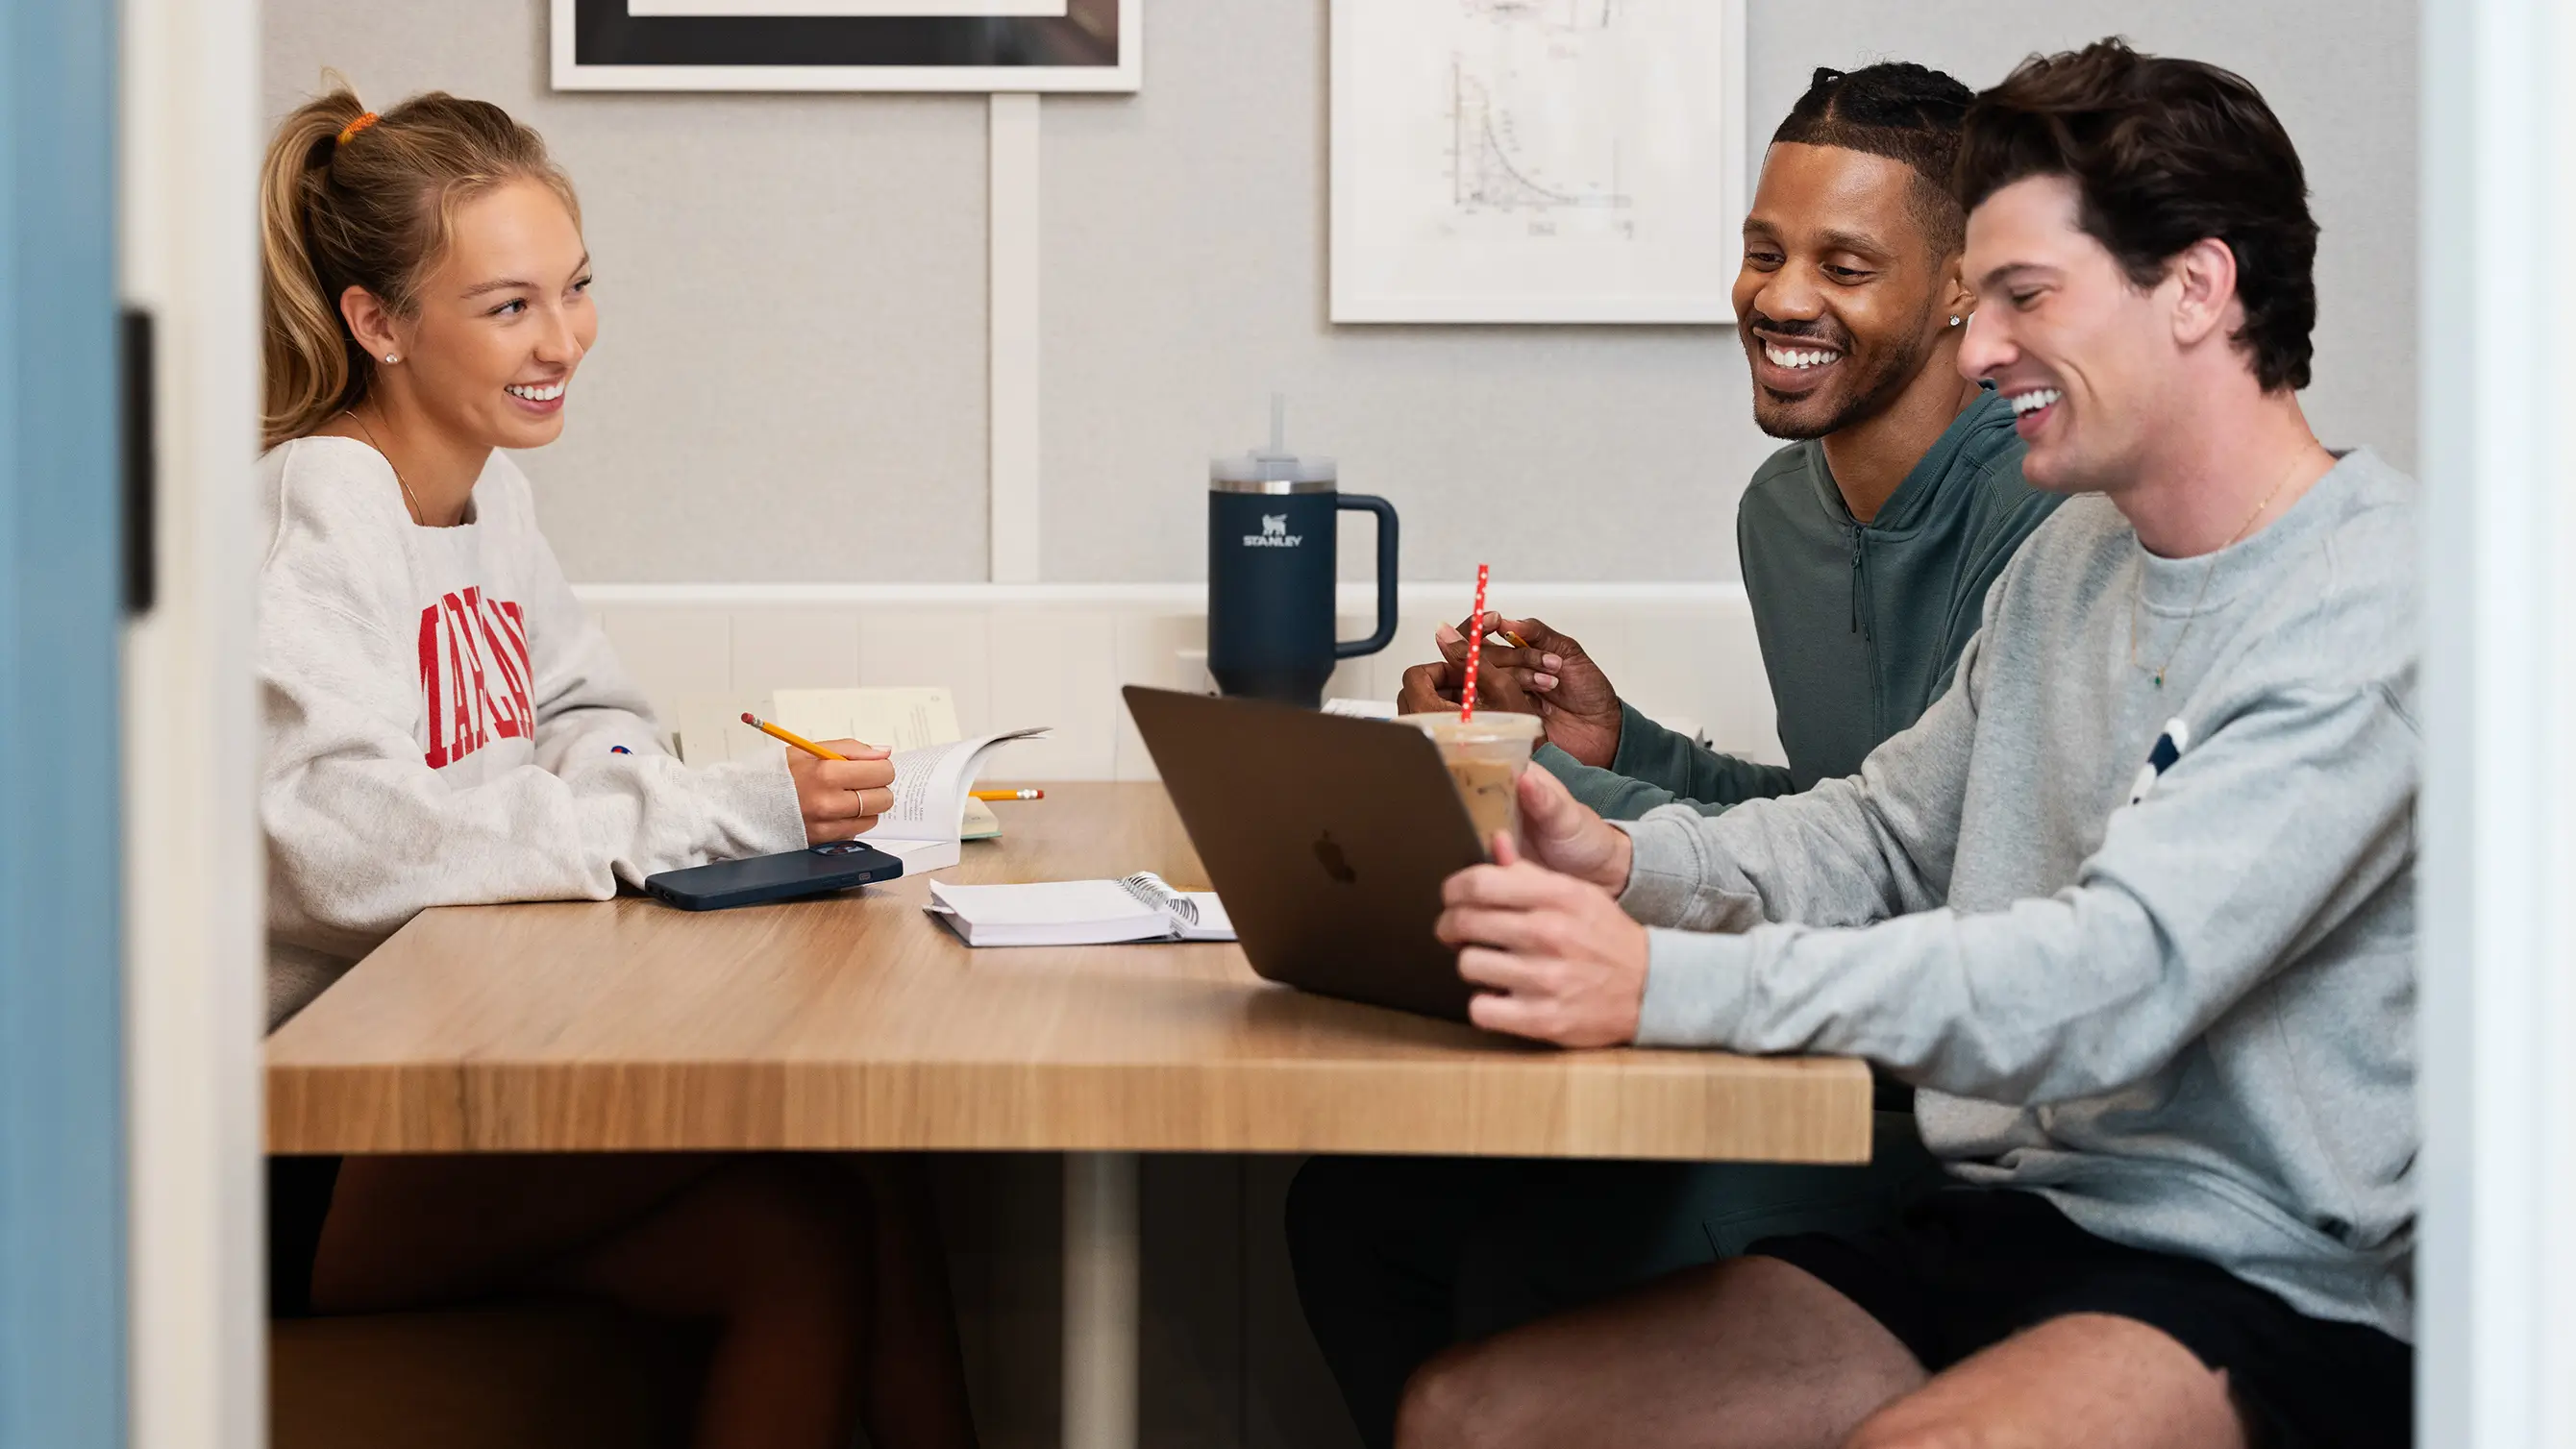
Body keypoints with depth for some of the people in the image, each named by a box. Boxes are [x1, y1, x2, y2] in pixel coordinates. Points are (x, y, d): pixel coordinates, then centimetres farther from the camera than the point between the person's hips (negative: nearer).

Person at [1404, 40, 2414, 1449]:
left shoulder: (2378, 607, -16)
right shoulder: (2073, 557, 15)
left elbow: (2124, 978, -26)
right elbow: (1886, 835, 23)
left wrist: (1665, 983, -33)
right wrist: (1623, 860, 1)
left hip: (2275, 1292, -8)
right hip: (2005, 1225, 8)